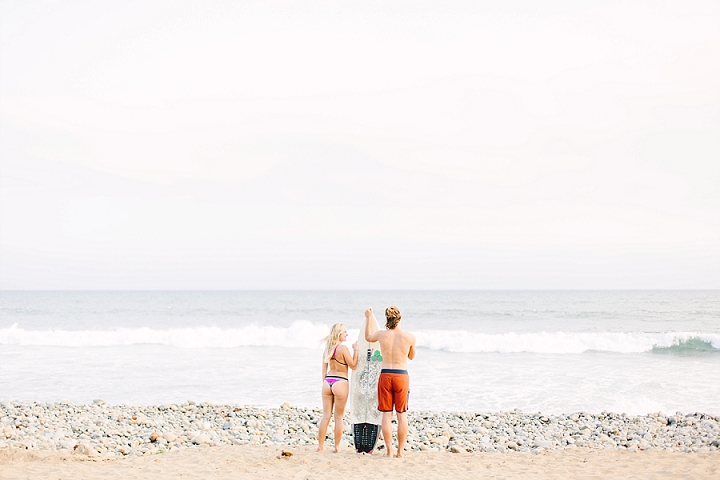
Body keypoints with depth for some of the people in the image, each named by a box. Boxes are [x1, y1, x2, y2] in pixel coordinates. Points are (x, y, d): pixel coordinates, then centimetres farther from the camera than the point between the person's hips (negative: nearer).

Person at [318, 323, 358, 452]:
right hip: (340, 383, -6)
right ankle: (337, 446, 10)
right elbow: (353, 366, -6)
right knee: (339, 417, 5)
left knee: (326, 416, 11)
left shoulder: (327, 348, 8)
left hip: (327, 382, 6)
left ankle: (320, 445, 15)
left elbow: (324, 370, 13)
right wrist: (355, 350, -1)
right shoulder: (343, 348, -11)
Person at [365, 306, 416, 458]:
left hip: (385, 375, 1)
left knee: (387, 414, 5)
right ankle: (400, 451, 9)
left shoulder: (381, 335, -3)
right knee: (402, 415, 7)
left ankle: (389, 451, 5)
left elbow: (367, 337, 21)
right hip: (402, 376, -1)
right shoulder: (410, 337, -6)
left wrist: (368, 318, 34)